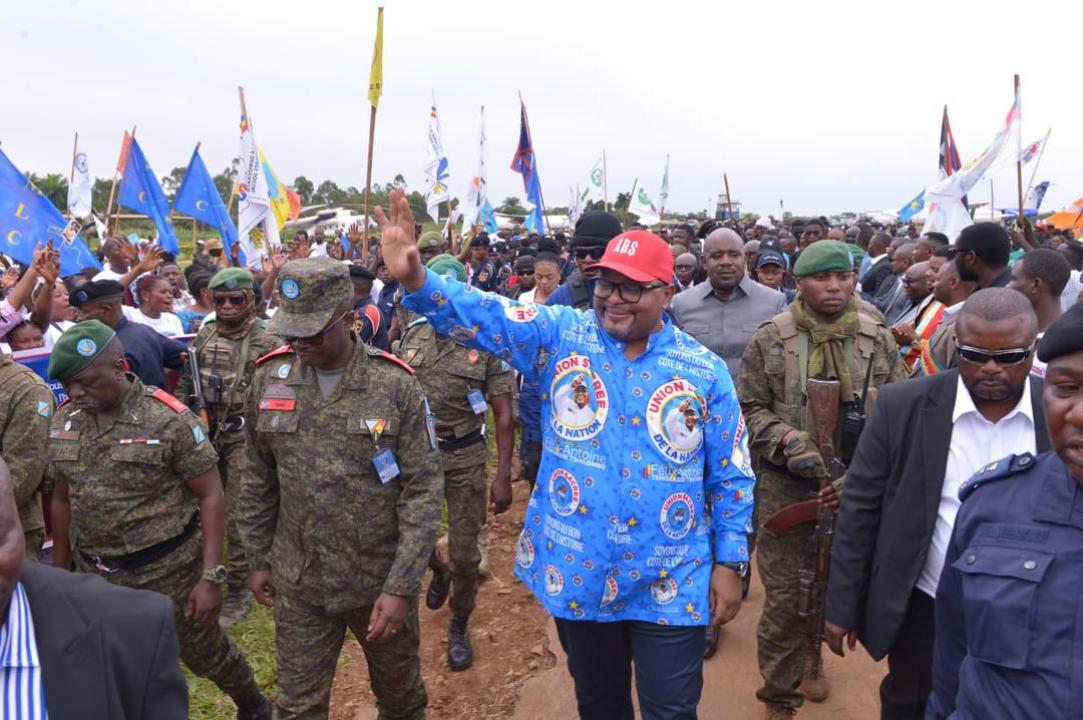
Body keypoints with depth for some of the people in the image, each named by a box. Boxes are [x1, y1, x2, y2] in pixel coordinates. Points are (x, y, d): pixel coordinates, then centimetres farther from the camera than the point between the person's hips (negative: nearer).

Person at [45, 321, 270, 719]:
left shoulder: (169, 418, -18)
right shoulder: (63, 422, 0)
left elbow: (211, 496, -15)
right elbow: (62, 500, 10)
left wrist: (211, 577, -18)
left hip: (171, 570, -4)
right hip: (96, 575, 5)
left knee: (204, 652, 14)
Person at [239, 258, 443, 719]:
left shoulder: (395, 384, -15)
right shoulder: (269, 378, -5)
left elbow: (423, 490, -14)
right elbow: (259, 480, 7)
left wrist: (400, 587, -16)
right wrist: (258, 559, 9)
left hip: (382, 581, -2)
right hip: (297, 583, 2)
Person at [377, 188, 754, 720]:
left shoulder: (704, 370, -6)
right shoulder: (561, 336, -5)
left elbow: (731, 476, 0)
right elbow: (483, 316, -18)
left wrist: (729, 563, 0)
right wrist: (414, 278, -35)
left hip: (671, 583, -1)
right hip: (578, 574, 1)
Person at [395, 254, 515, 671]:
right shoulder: (412, 336, -1)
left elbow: (503, 414, -8)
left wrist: (503, 476, -12)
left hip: (465, 458, -3)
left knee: (464, 554, 6)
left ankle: (459, 628, 31)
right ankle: (438, 572, 49)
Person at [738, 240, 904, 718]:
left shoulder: (878, 339, -1)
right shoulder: (770, 338, -6)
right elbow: (748, 407, -2)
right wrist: (789, 441, -18)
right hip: (786, 486, -2)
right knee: (784, 595, 3)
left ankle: (804, 664, 45)